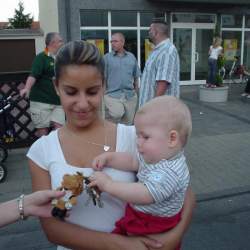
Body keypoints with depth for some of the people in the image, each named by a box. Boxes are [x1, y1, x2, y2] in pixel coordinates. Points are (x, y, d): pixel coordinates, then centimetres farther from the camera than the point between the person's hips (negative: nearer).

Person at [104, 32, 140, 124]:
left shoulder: (131, 57, 10)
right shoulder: (107, 57, 3)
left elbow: (136, 77, 14)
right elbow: (103, 77, -1)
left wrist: (136, 92, 10)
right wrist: (104, 94, -7)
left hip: (130, 96, 3)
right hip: (113, 96, -3)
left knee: (128, 123, 6)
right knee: (116, 115, -22)